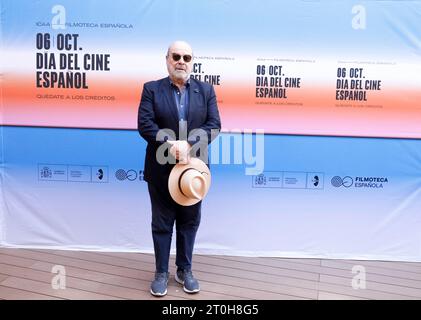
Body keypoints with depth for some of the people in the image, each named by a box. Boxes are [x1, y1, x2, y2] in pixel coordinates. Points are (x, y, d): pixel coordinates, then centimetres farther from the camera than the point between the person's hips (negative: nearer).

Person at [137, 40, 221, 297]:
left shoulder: (206, 90, 5)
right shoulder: (151, 89, 0)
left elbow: (214, 125, -4)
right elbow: (145, 124, -10)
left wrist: (188, 144, -19)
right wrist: (171, 144, -23)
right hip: (161, 169, -1)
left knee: (189, 222, 13)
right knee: (161, 223, 10)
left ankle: (185, 270, 29)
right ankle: (161, 273, 25)